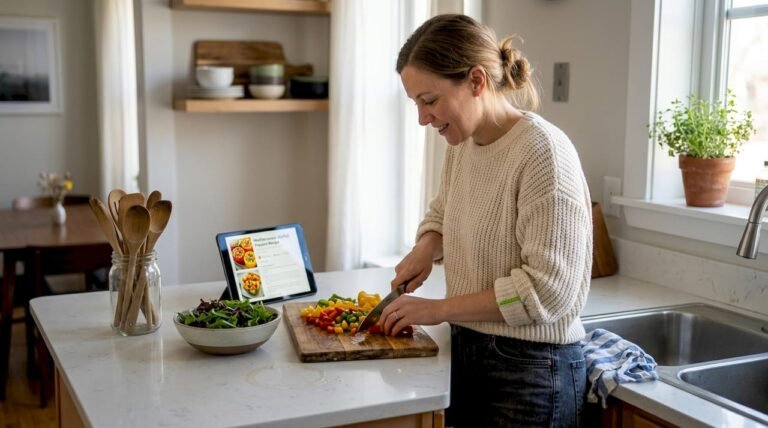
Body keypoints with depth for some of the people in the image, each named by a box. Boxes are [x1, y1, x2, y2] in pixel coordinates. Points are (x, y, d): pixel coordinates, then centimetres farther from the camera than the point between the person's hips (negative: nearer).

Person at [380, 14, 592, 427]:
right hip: (465, 351, 7)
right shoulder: (461, 143, 2)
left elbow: (549, 288, -23)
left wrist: (439, 308, -18)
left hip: (532, 367, -7)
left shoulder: (542, 152, -21)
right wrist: (426, 248, -1)